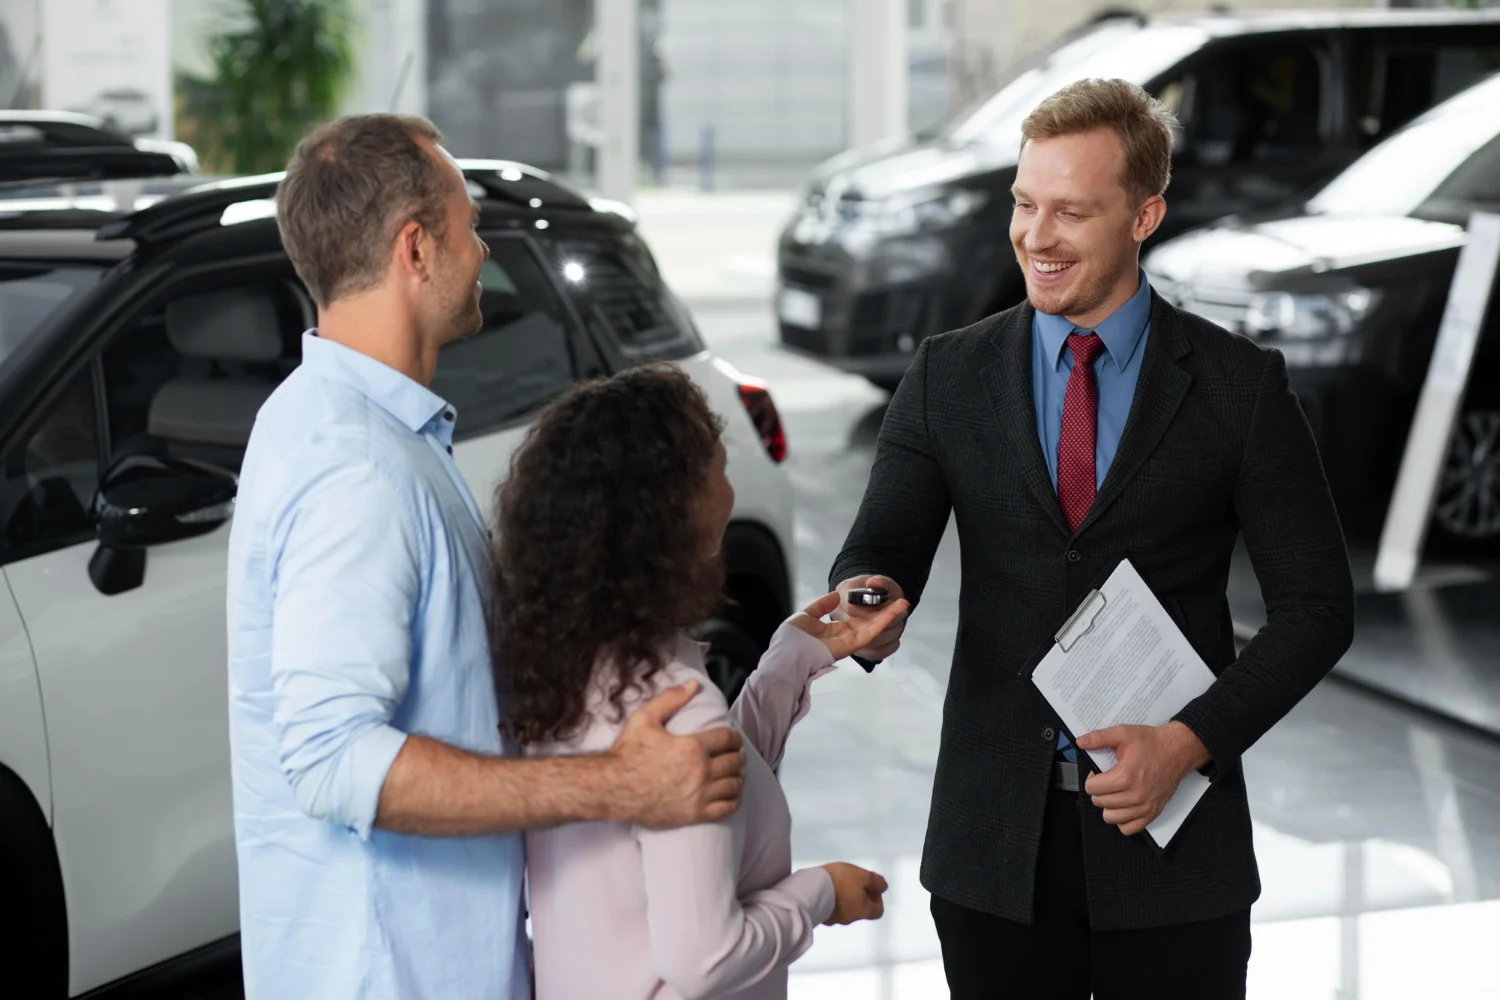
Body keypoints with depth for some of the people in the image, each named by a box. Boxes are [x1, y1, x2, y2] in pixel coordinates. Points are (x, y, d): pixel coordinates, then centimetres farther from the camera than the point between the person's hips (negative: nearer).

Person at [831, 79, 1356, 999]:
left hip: (1170, 842, -1)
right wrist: (871, 602, -24)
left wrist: (1191, 742, -13)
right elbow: (882, 548, 0)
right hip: (993, 844, 2)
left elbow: (1317, 604, -1)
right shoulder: (949, 376, 5)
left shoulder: (1240, 386, -2)